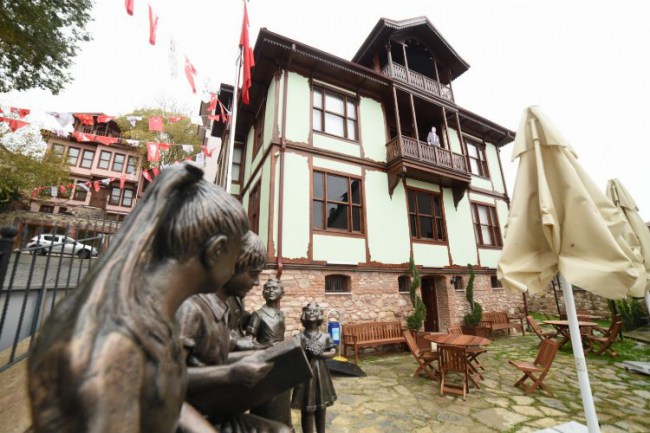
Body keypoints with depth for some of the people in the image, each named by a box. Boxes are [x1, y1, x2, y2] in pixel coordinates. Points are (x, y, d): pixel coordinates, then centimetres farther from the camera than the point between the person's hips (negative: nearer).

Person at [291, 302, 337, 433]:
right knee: (307, 410, 7)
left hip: (321, 374, 3)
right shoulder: (299, 337, -9)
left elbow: (333, 352, -5)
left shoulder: (325, 336, -3)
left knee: (321, 409, 17)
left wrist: (319, 354, -16)